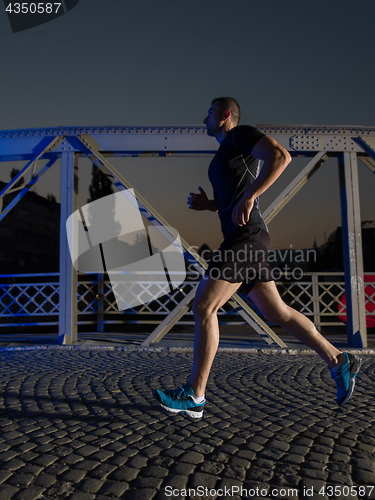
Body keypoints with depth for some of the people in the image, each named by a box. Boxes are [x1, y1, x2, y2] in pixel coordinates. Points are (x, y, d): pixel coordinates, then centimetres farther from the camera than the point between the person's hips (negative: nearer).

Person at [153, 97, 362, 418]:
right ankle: (340, 362, 20)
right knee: (276, 312, 10)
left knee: (203, 307, -11)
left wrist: (249, 196, -23)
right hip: (240, 240, 10)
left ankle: (194, 395, -3)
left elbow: (281, 156, -16)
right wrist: (206, 204, 15)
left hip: (246, 237, -10)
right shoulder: (223, 155, 29)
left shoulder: (241, 134, 2)